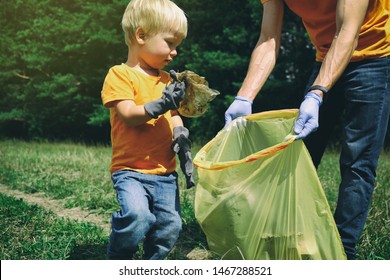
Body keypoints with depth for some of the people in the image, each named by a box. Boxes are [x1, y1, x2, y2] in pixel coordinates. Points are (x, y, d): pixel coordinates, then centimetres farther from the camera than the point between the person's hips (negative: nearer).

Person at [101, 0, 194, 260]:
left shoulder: (166, 79, 15)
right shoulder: (120, 75, -6)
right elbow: (129, 115, -17)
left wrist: (182, 138, 0)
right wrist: (162, 104, -24)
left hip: (165, 172, 7)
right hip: (131, 170, -6)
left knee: (170, 226, 2)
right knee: (136, 216, -26)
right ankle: (116, 261, 0)